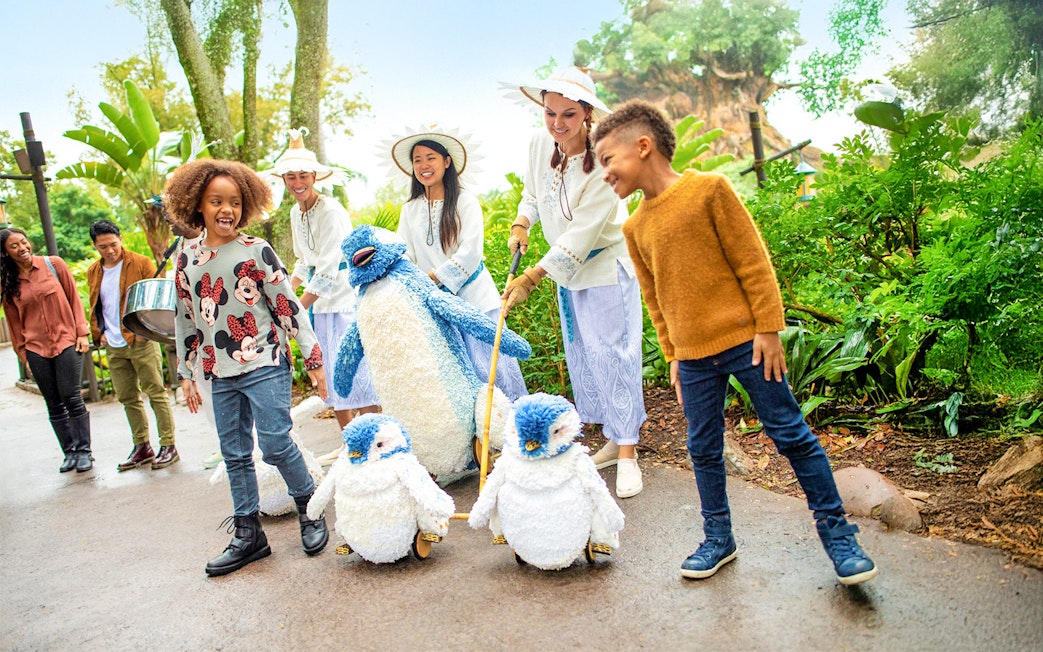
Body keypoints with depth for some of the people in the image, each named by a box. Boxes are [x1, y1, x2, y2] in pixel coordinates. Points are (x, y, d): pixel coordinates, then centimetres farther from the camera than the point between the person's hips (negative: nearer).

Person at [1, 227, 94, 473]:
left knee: (71, 397, -6)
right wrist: (23, 355, 7)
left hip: (66, 341, -2)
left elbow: (74, 298, 3)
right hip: (36, 349, 2)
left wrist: (82, 333, -3)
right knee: (54, 405, 6)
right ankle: (70, 452, 16)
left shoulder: (53, 264, 0)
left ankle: (84, 451, 6)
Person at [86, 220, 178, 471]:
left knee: (156, 393, -2)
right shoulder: (93, 272, 12)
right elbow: (94, 307, 22)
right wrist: (98, 333, 9)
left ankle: (168, 446, 5)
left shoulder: (141, 263, -4)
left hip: (141, 343, -6)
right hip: (113, 348, 6)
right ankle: (141, 447, 22)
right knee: (128, 398, 11)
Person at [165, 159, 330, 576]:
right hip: (221, 375, 5)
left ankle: (310, 511, 17)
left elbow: (289, 307, -4)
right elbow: (185, 321, 15)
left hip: (265, 366, -5)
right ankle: (247, 535, 22)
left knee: (276, 445, -7)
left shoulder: (257, 251, -4)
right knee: (235, 455, 10)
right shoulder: (186, 260, 9)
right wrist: (186, 375, 15)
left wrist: (312, 358, -6)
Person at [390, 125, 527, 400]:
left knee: (486, 365, -4)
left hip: (473, 297, -4)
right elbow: (404, 255, 7)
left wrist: (434, 278, -16)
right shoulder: (410, 210, 11)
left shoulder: (465, 201, -2)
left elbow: (471, 251, -12)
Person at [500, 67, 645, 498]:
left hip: (606, 270, -7)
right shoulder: (539, 144, -6)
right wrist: (521, 225, -4)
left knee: (613, 356, -3)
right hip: (567, 273, 7)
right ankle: (613, 440, 29)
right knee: (581, 359, 13)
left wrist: (531, 278, -26)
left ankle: (628, 454, 9)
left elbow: (581, 233, -27)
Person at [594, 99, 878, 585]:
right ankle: (718, 539, 29)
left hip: (745, 341, -4)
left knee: (791, 434, 3)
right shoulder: (634, 227, 8)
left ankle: (836, 532, 20)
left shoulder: (708, 188, -7)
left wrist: (769, 329, -8)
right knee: (703, 450, 11)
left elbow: (753, 260, -6)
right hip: (694, 357, 5)